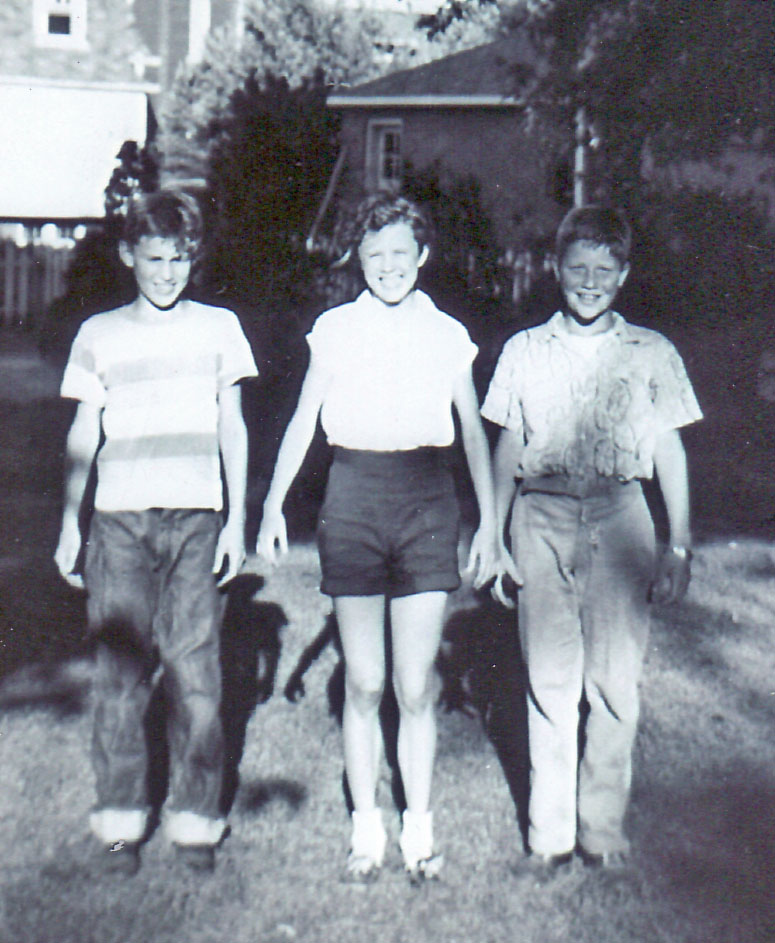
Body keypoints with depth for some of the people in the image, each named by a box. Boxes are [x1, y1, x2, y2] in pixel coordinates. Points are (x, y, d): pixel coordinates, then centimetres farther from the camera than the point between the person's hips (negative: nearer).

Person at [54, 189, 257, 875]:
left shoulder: (218, 328, 11)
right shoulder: (99, 335, 12)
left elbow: (232, 427, 12)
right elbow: (83, 436, 14)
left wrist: (237, 520, 5)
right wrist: (70, 524, 8)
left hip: (196, 517, 0)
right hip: (119, 518, 1)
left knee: (195, 670, -5)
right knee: (121, 671, -1)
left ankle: (196, 817, 6)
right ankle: (121, 818, 10)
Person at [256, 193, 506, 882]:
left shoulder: (448, 335, 8)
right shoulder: (335, 329, 7)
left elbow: (474, 432, 13)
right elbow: (304, 421, 10)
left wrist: (489, 522, 9)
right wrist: (274, 503, 3)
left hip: (426, 499, 0)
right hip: (353, 498, 0)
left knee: (415, 689, 1)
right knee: (363, 684, 4)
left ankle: (419, 830, 15)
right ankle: (367, 829, 17)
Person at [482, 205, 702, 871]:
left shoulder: (652, 354, 8)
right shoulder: (525, 351, 11)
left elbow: (670, 454, 9)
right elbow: (507, 452, 13)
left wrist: (679, 548, 3)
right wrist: (494, 543, 8)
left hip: (619, 517, 0)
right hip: (542, 520, 1)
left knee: (615, 679, -2)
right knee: (549, 679, 1)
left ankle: (602, 824, 13)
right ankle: (550, 829, 12)